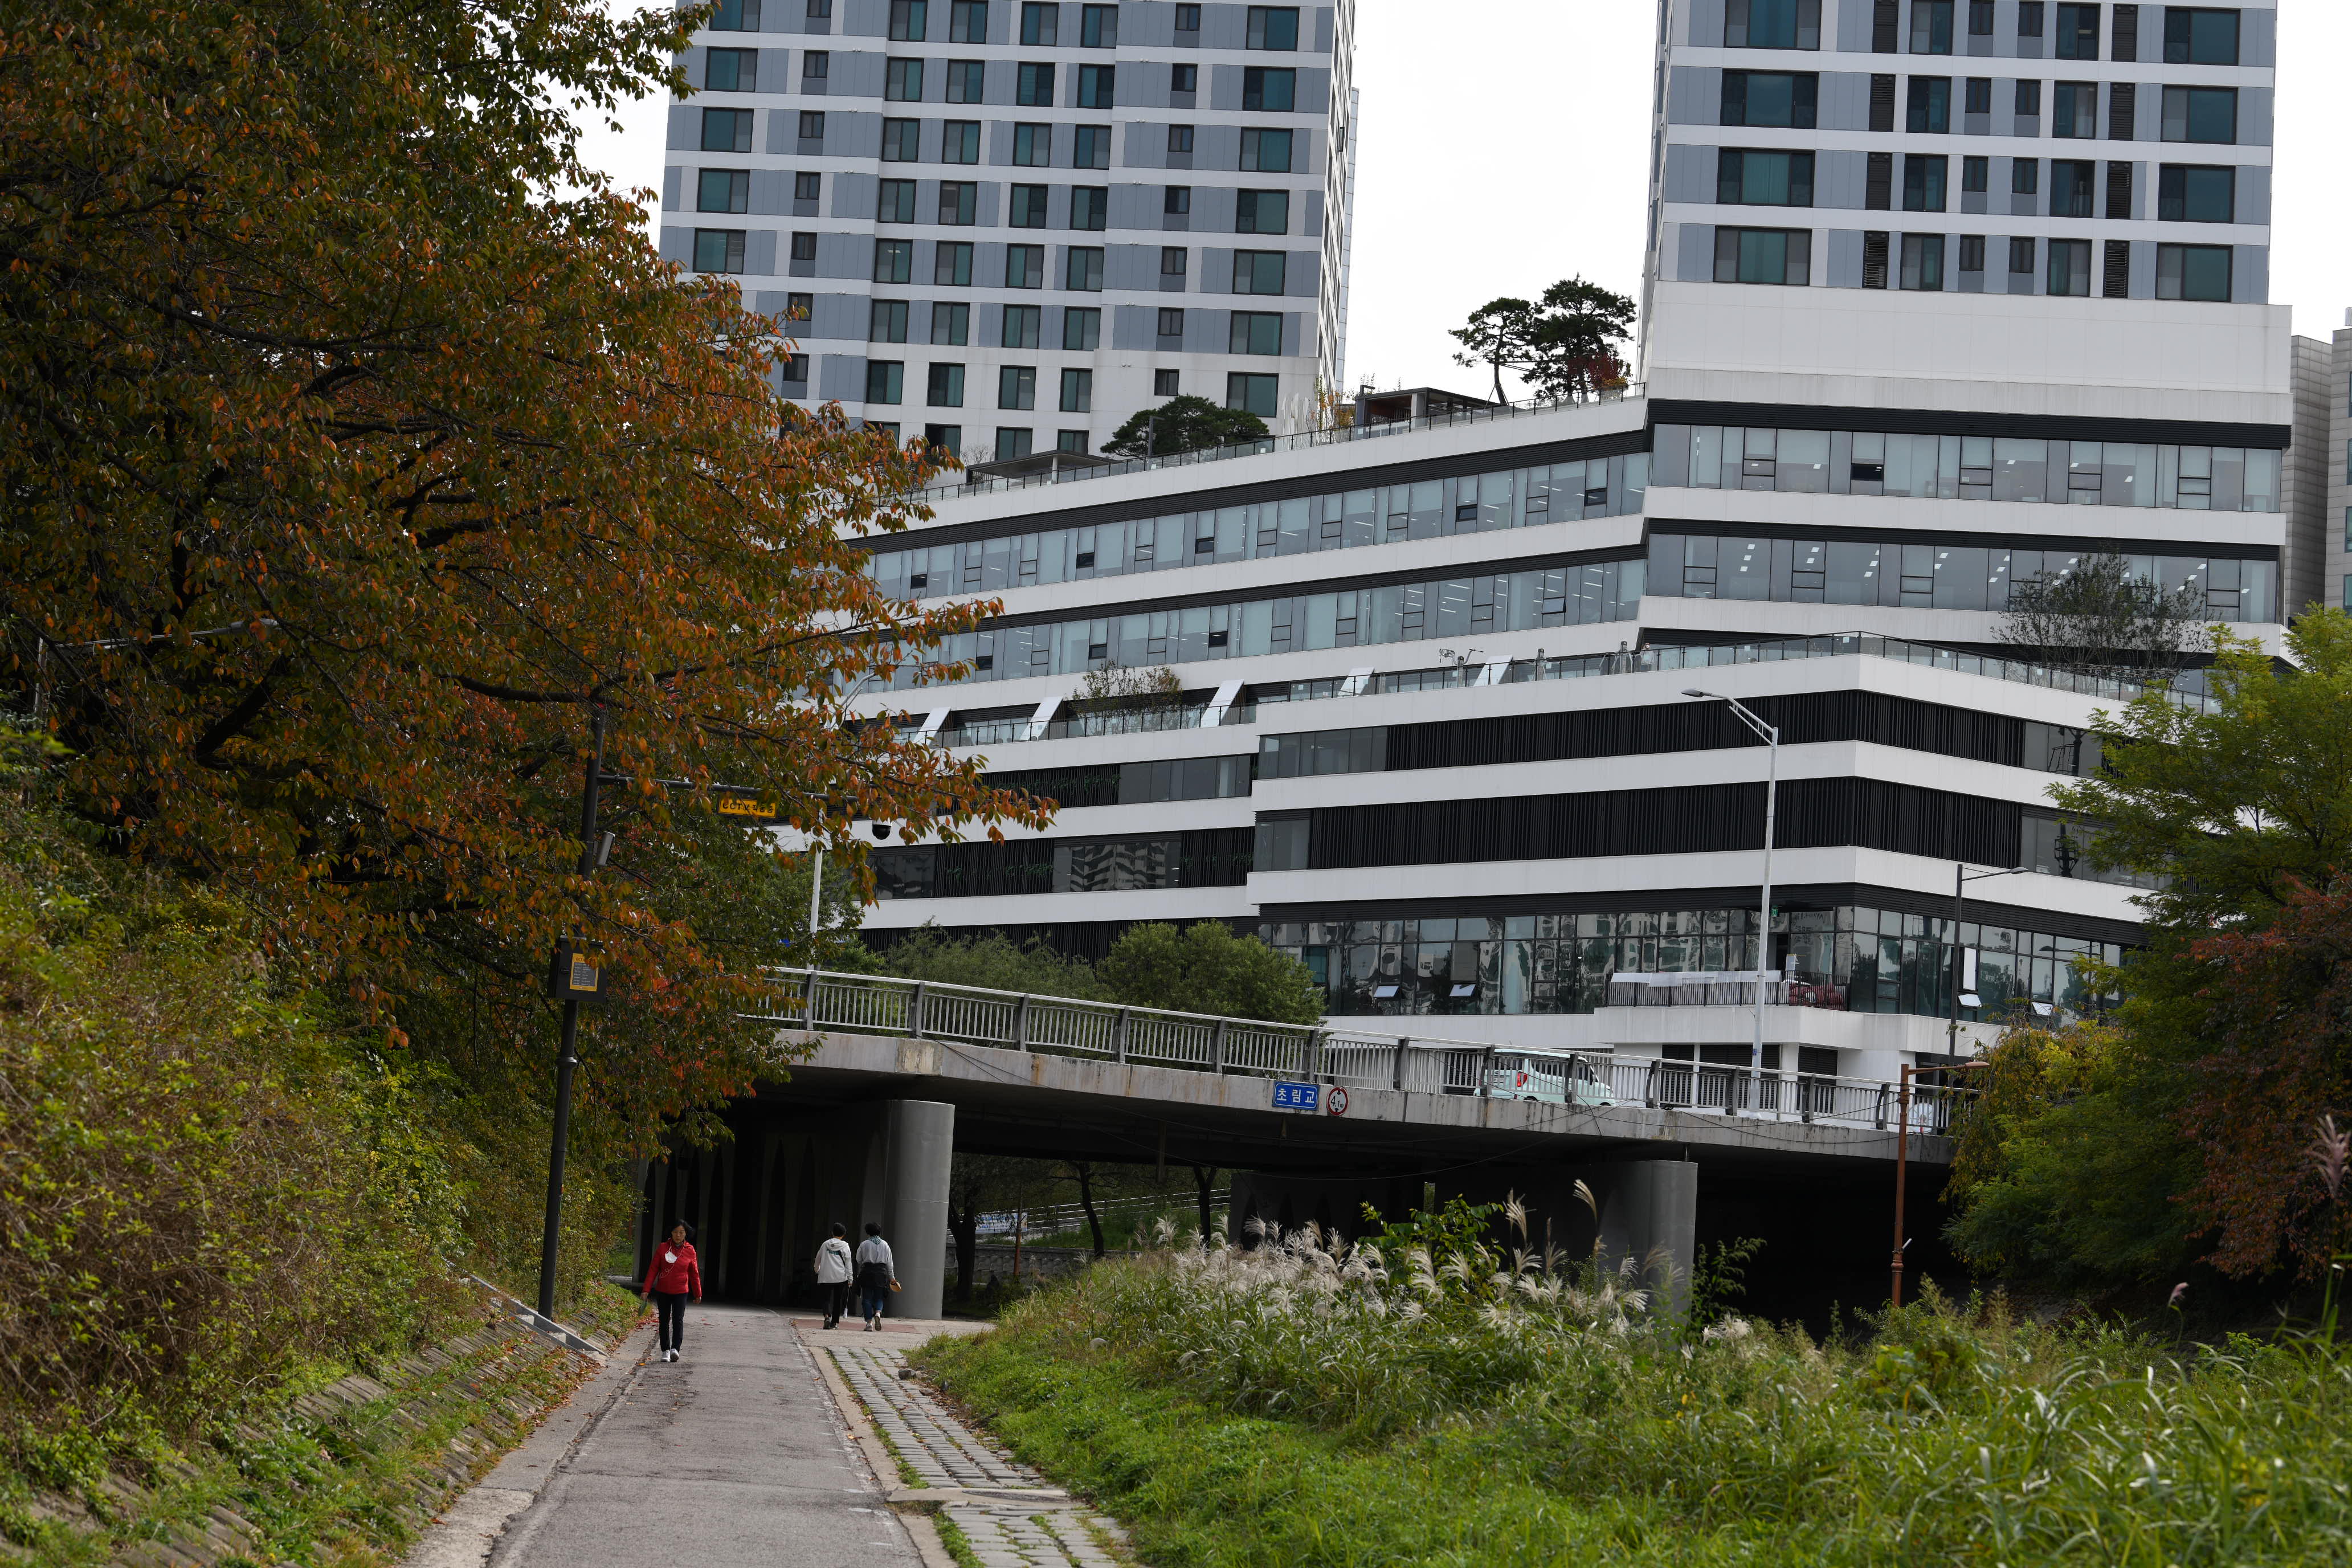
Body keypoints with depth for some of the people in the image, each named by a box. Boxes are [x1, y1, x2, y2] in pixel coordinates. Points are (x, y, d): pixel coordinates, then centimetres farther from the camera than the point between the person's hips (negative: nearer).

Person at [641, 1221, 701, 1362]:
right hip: (663, 1291, 1)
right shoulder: (663, 1248, -2)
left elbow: (694, 1274, 8)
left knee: (678, 1321, -14)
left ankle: (675, 1349, -20)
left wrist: (698, 1293, 12)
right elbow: (653, 1270, 0)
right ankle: (665, 1351, 16)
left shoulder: (690, 1251, 0)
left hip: (680, 1292, -1)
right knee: (664, 1321, 8)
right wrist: (647, 1289, -6)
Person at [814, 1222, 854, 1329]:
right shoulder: (845, 1247, -2)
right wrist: (850, 1278, 2)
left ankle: (827, 1316, -27)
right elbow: (848, 1263, -3)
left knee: (828, 1298, 0)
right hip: (840, 1277, -1)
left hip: (826, 1277, 1)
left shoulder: (825, 1244, 5)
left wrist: (817, 1270, 35)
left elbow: (818, 1259, 16)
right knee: (837, 1300, 11)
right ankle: (834, 1322, 15)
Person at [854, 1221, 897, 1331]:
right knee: (879, 1298, 10)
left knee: (867, 1298, 3)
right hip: (881, 1273, 1)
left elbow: (859, 1260, 8)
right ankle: (878, 1313, -21)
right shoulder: (885, 1245, 6)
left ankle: (869, 1323, -3)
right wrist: (892, 1277, 14)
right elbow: (890, 1263, 7)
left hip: (867, 1273, -1)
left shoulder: (864, 1245, 0)